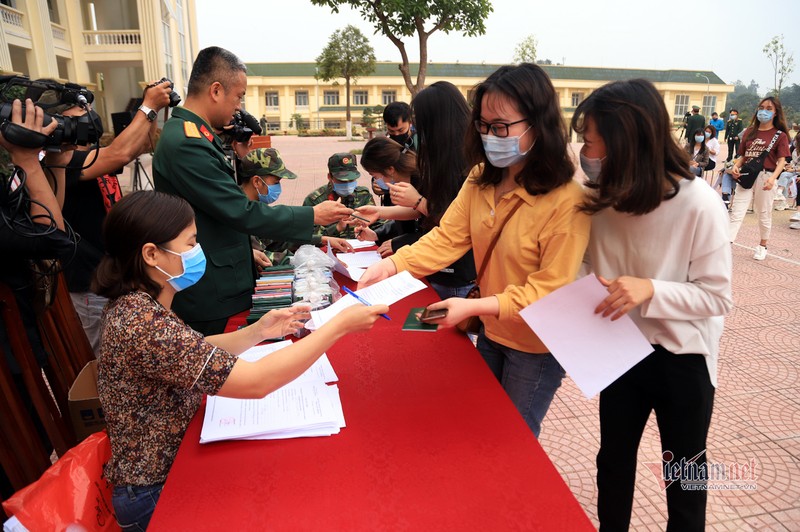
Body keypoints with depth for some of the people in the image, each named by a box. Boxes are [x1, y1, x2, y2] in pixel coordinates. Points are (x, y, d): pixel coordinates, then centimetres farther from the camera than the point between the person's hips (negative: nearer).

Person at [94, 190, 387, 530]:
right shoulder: (142, 326, -33)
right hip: (156, 494, -8)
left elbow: (193, 354, 8)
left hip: (170, 461, 8)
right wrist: (340, 325, -28)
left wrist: (259, 331, -8)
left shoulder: (136, 305, -3)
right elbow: (256, 382, -35)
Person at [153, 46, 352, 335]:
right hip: (209, 294, -10)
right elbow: (242, 212, -23)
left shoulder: (190, 133, 9)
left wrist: (245, 251, 16)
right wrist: (313, 215, -15)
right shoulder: (186, 143, -23)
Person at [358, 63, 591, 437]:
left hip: (535, 348, -6)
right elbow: (447, 238, -9)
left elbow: (550, 290, -25)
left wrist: (475, 306, -32)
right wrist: (393, 264, -24)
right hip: (491, 332, 6)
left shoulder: (566, 201, -26)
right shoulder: (481, 180, -5)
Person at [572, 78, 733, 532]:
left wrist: (651, 290, -33)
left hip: (682, 359, -4)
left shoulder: (698, 204, -23)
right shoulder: (604, 198, -7)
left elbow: (719, 297, -18)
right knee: (613, 463, 21)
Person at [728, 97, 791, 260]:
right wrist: (736, 166, -8)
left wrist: (773, 177, -23)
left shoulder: (780, 135, 0)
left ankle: (762, 246, 27)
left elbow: (782, 160, -7)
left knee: (764, 213, 10)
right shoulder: (749, 132, 10)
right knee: (736, 212, -4)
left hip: (765, 176, -3)